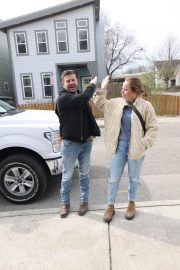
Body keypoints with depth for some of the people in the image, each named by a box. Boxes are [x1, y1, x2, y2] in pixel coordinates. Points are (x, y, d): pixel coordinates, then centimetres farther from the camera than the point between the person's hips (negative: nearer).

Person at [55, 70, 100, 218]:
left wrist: (94, 133, 0)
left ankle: (84, 201, 31)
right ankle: (65, 203, 28)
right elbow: (84, 97, -28)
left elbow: (89, 116, 15)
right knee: (67, 176, 9)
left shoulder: (80, 98, 10)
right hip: (69, 144, -5)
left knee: (84, 174, 15)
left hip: (86, 142, 6)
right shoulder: (63, 98, -13)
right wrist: (92, 84, -10)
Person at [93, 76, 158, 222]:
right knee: (114, 178, 8)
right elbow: (100, 104, 13)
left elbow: (153, 128, -6)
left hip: (136, 148, -2)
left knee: (134, 178, 15)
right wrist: (102, 89, 2)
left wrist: (144, 144, -14)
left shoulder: (145, 106, -10)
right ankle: (110, 206, 26)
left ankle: (132, 203, 38)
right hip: (119, 146, 3)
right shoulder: (117, 103, 1)